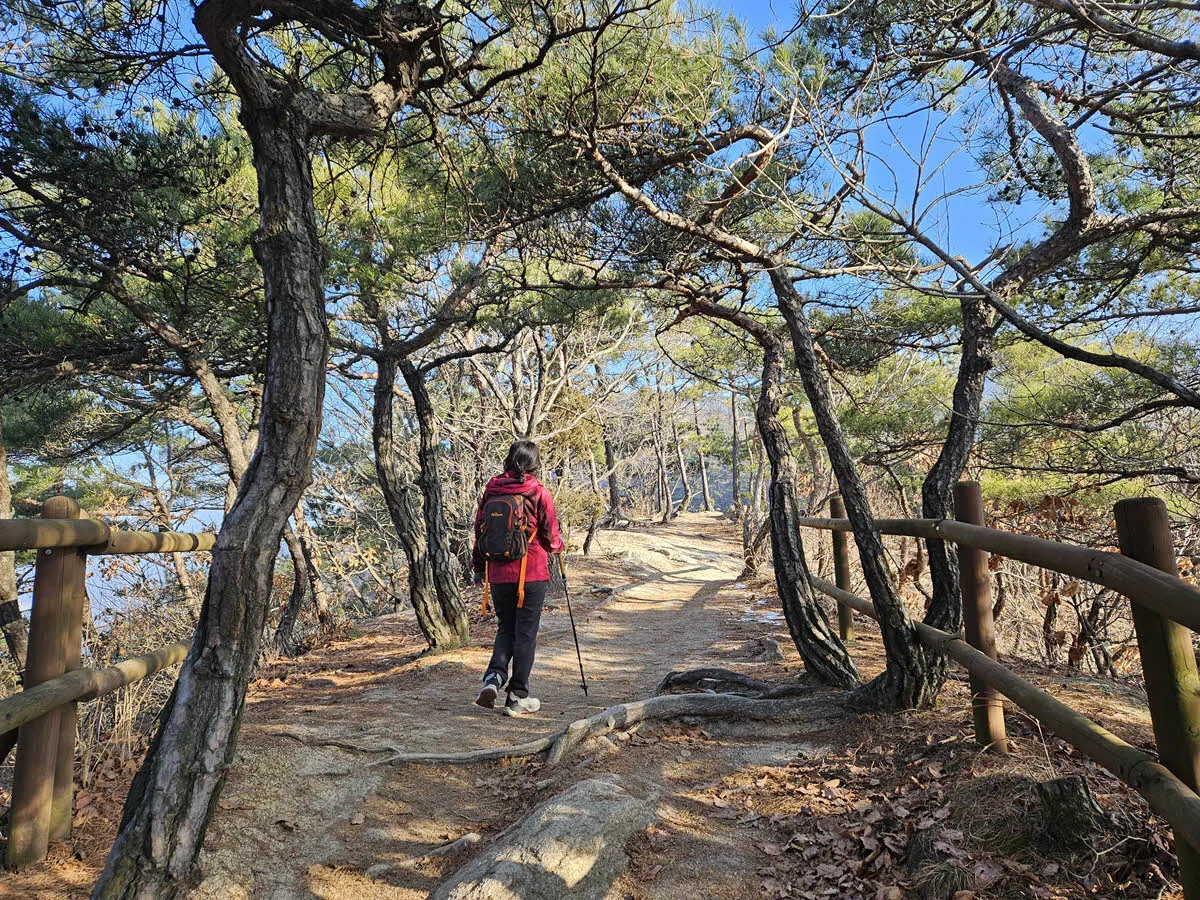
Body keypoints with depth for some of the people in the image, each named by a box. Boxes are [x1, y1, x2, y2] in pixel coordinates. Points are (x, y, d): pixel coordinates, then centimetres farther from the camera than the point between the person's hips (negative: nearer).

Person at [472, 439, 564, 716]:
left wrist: (479, 567, 20)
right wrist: (557, 546, 20)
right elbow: (551, 536, -3)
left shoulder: (491, 490, 4)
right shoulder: (539, 493, -7)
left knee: (505, 628, 18)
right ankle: (518, 697, 9)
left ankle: (493, 678, -3)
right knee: (526, 633, 5)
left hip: (498, 573, 4)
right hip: (532, 574, -3)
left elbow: (479, 530, 9)